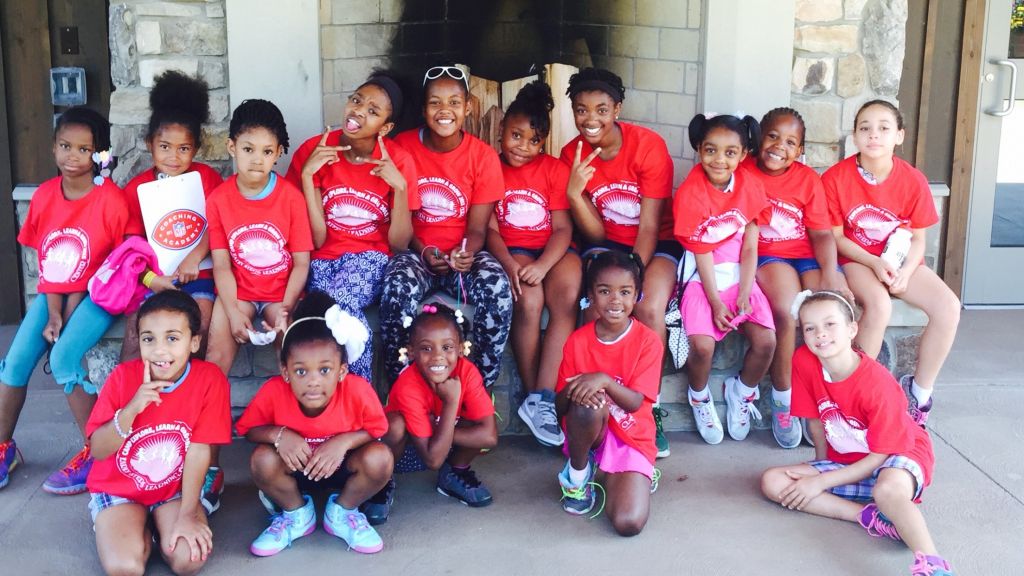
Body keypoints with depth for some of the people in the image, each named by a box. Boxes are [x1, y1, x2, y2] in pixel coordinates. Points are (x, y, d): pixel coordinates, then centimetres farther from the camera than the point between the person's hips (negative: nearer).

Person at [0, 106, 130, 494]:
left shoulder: (111, 199, -16)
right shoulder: (44, 196, -1)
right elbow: (46, 260, 4)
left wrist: (74, 304, -13)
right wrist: (53, 312, -7)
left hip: (95, 295, -5)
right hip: (53, 294, 5)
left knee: (63, 357, -24)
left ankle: (95, 452, -9)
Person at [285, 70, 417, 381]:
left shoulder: (398, 162, -6)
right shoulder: (313, 151, -6)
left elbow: (399, 243, -7)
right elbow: (316, 239, -9)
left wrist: (400, 186, -20)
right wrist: (307, 174, -18)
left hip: (369, 259, 0)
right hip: (323, 259, 1)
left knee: (339, 302, -34)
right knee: (345, 316, -33)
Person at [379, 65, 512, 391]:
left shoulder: (483, 156, -1)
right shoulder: (402, 147, -1)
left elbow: (477, 228, -1)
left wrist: (467, 253, -24)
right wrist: (423, 252, -17)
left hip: (462, 253, 1)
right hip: (414, 250, 0)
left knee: (497, 288, -32)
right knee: (399, 289, -35)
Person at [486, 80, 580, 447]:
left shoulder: (554, 169, 8)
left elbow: (563, 228, -1)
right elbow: (490, 228, 0)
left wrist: (542, 265, -21)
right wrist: (510, 265, -20)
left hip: (553, 250, 1)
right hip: (510, 251, -1)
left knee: (566, 297, -31)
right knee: (528, 300, -33)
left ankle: (541, 400, -32)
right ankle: (534, 397, -22)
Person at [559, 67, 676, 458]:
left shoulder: (648, 145, -16)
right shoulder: (573, 155, -6)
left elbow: (649, 227, -16)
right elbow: (596, 234, -9)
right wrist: (573, 194, -26)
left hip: (656, 244, -2)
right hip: (606, 244, 2)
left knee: (649, 309, -31)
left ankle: (647, 410, -14)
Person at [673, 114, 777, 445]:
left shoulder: (750, 186, -2)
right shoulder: (689, 193, -13)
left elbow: (749, 247, -3)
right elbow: (702, 252, -12)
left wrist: (744, 294, -12)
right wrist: (715, 302, -15)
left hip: (739, 274, 3)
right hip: (702, 278, -3)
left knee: (765, 340, -16)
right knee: (702, 344, -25)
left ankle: (741, 392, 16)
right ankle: (699, 397, 9)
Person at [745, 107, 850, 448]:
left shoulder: (808, 179, 9)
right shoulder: (743, 171, 2)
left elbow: (822, 233, 2)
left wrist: (830, 274, -15)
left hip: (808, 255, 3)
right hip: (765, 256, -3)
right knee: (789, 311, -31)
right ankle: (782, 400, -10)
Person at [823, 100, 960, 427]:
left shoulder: (913, 180, -5)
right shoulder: (836, 178, -12)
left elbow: (918, 238, 1)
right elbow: (836, 236, -7)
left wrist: (905, 271, -18)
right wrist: (875, 263, -20)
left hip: (902, 262, 4)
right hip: (856, 261, -3)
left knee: (948, 307, -20)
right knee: (879, 304, -35)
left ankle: (919, 393, -3)